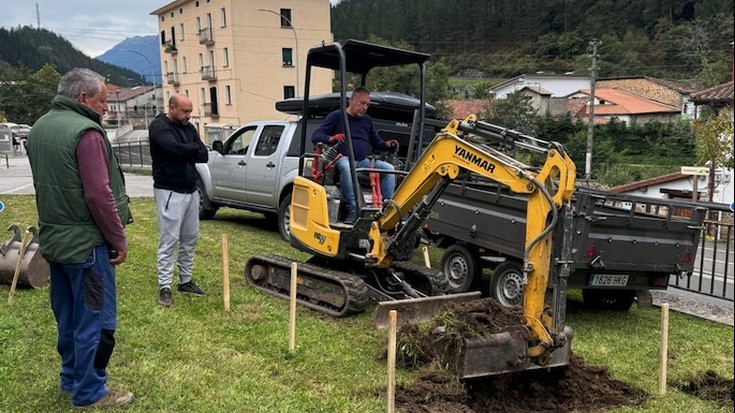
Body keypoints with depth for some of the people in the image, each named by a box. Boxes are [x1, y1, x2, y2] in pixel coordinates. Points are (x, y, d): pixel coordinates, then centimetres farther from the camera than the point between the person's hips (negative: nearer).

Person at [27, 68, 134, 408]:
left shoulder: (40, 128, 11)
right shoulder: (86, 132, -18)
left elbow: (47, 185, 17)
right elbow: (99, 195, -22)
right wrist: (119, 240, -14)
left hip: (53, 240, 9)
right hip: (86, 243, -9)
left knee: (67, 316, 20)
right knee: (94, 320, 1)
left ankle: (71, 378, 34)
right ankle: (89, 393, 12)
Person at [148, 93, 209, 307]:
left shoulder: (189, 127, 13)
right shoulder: (158, 126, -8)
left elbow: (203, 156, 3)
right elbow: (174, 148, -25)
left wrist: (184, 152, -13)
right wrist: (193, 148, -7)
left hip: (191, 191, 7)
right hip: (170, 192, -7)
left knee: (190, 238, 11)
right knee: (169, 241, -5)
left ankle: (185, 281, 23)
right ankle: (164, 287, 2)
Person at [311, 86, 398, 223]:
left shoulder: (367, 120, 21)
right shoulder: (336, 116, 4)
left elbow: (376, 142, 25)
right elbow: (315, 136, -2)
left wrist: (387, 145, 1)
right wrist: (331, 138, -24)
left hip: (363, 162, 5)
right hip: (343, 159, -5)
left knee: (388, 168, -16)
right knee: (346, 167, -40)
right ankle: (353, 211, -40)